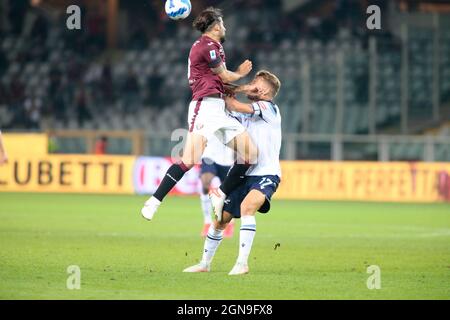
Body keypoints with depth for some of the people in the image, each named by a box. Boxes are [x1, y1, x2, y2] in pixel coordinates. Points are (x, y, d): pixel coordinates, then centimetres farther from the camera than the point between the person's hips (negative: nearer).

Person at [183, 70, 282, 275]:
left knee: (247, 206, -33)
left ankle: (242, 263, -33)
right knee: (221, 218, 8)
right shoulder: (249, 113, 18)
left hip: (266, 175, -8)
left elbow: (235, 106, -15)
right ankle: (205, 264, 25)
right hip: (246, 175, 8)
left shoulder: (269, 109, -6)